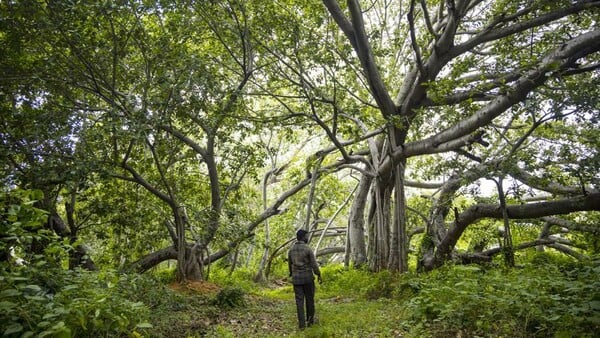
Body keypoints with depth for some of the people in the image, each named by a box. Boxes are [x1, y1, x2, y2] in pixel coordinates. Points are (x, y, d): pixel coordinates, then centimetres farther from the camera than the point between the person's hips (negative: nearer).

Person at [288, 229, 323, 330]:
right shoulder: (308, 249, -13)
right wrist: (319, 275, 0)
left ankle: (302, 323, 5)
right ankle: (310, 320, 24)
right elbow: (314, 264, -13)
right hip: (308, 278, -3)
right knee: (310, 299, 13)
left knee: (299, 301, 6)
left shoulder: (291, 249, 2)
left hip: (296, 279, 3)